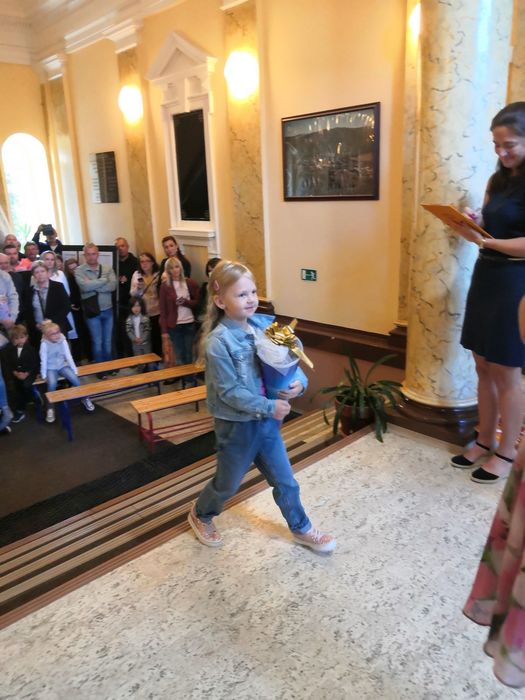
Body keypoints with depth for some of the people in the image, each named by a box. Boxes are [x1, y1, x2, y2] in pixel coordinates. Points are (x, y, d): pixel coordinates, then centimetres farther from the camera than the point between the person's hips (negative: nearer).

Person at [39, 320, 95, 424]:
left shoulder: (62, 341, -7)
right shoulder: (44, 344, -15)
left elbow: (68, 356, -5)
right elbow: (43, 360, -13)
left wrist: (74, 370, -7)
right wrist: (44, 375, -14)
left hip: (62, 365, 2)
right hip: (51, 368, -2)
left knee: (74, 378, -23)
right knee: (52, 383, -30)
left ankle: (85, 399, -3)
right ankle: (50, 408, -15)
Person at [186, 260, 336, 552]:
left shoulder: (265, 325, -5)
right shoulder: (218, 342, -23)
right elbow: (230, 392, -23)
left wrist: (299, 381, -17)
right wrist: (269, 407, -24)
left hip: (267, 421, 5)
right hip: (237, 425, -5)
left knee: (285, 481, 18)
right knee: (228, 484, 18)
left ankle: (302, 529, 40)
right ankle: (200, 515, 48)